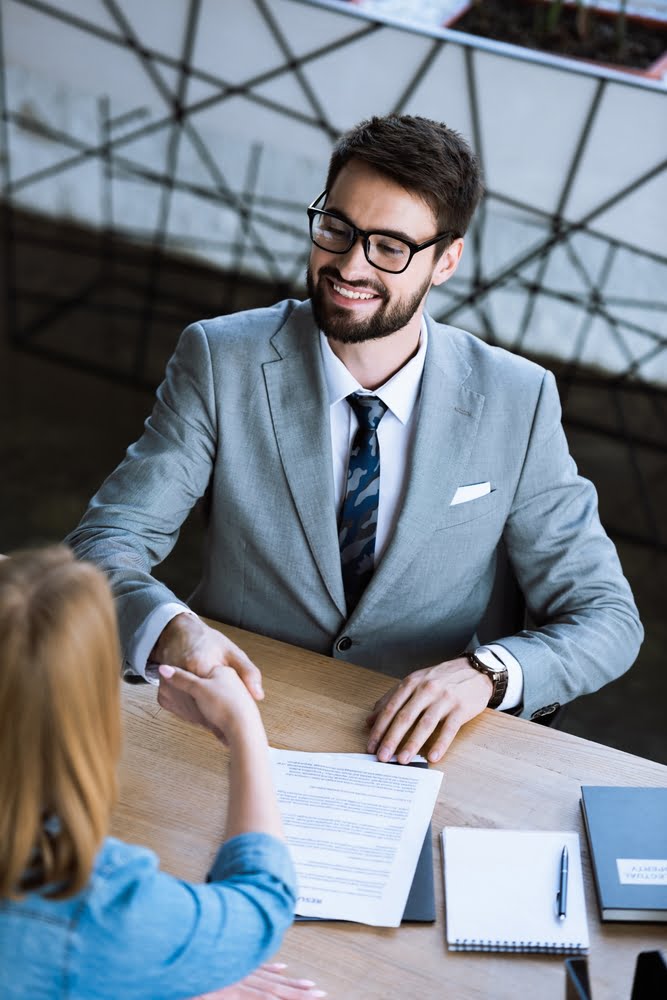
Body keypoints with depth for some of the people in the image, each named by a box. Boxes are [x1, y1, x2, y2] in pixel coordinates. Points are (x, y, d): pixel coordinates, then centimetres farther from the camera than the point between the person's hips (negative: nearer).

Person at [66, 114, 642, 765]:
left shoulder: (517, 402, -4)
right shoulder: (222, 362, -5)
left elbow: (606, 618, -1)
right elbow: (105, 542, -8)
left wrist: (485, 671, -22)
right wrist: (171, 631, -31)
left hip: (411, 734, 1)